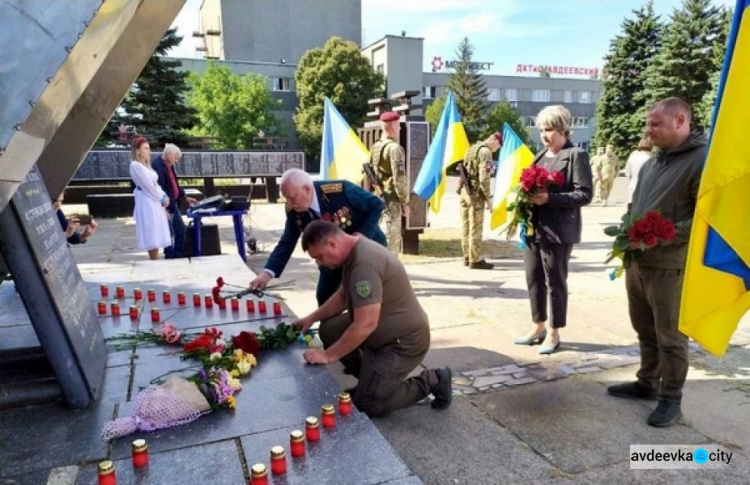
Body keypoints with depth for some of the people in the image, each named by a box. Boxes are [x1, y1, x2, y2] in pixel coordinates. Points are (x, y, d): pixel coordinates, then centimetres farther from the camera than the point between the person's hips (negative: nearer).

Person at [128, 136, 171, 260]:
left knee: (156, 237, 10)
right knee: (153, 238, -7)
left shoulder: (146, 165, 18)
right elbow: (148, 186, -15)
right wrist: (162, 198, -6)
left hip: (155, 202, 9)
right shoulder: (136, 165, -11)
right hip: (147, 203, -9)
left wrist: (164, 197, 0)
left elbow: (155, 184, 15)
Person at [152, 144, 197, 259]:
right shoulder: (157, 166, -19)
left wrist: (185, 197, 19)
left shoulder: (169, 166, 12)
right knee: (169, 233, 0)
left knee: (181, 229, 15)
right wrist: (164, 208, -23)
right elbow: (159, 189, -23)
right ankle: (170, 257, 12)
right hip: (166, 206, -10)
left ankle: (179, 255, 25)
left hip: (173, 204, 10)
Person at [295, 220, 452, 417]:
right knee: (328, 330, 8)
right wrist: (312, 318, 11)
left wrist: (328, 355, -21)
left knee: (367, 404, -6)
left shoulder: (365, 262, -30)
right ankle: (370, 379, 16)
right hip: (384, 330, 10)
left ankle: (431, 382, 7)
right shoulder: (355, 251, 2)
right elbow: (342, 295, 18)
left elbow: (366, 325, -32)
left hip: (404, 340, -10)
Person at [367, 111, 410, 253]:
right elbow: (399, 179, -18)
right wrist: (405, 202, -10)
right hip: (391, 200, -8)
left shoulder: (375, 147, 10)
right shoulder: (395, 148, -15)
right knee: (391, 238, -2)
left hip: (377, 199, 8)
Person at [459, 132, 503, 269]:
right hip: (476, 194, -9)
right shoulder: (485, 151, -11)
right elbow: (483, 178, -18)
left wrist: (464, 188, 16)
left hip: (464, 191, 9)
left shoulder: (472, 148, 16)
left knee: (465, 226, 11)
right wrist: (488, 198, -13)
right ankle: (475, 260, 1)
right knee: (475, 229, -4)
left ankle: (467, 257, 19)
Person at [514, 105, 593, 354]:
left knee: (555, 282, 4)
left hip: (558, 231, -7)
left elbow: (584, 194, -13)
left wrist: (550, 198, -23)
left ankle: (554, 333, 18)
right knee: (533, 279, 12)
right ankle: (538, 327, 27)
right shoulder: (540, 155, 16)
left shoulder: (576, 155, -6)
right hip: (533, 228, 7)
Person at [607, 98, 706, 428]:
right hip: (637, 260, 8)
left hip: (669, 266, -8)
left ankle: (671, 399, 20)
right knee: (644, 329, 18)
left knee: (670, 335, 5)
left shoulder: (702, 160, -12)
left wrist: (663, 236, -24)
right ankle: (647, 383, 33)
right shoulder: (652, 162, 14)